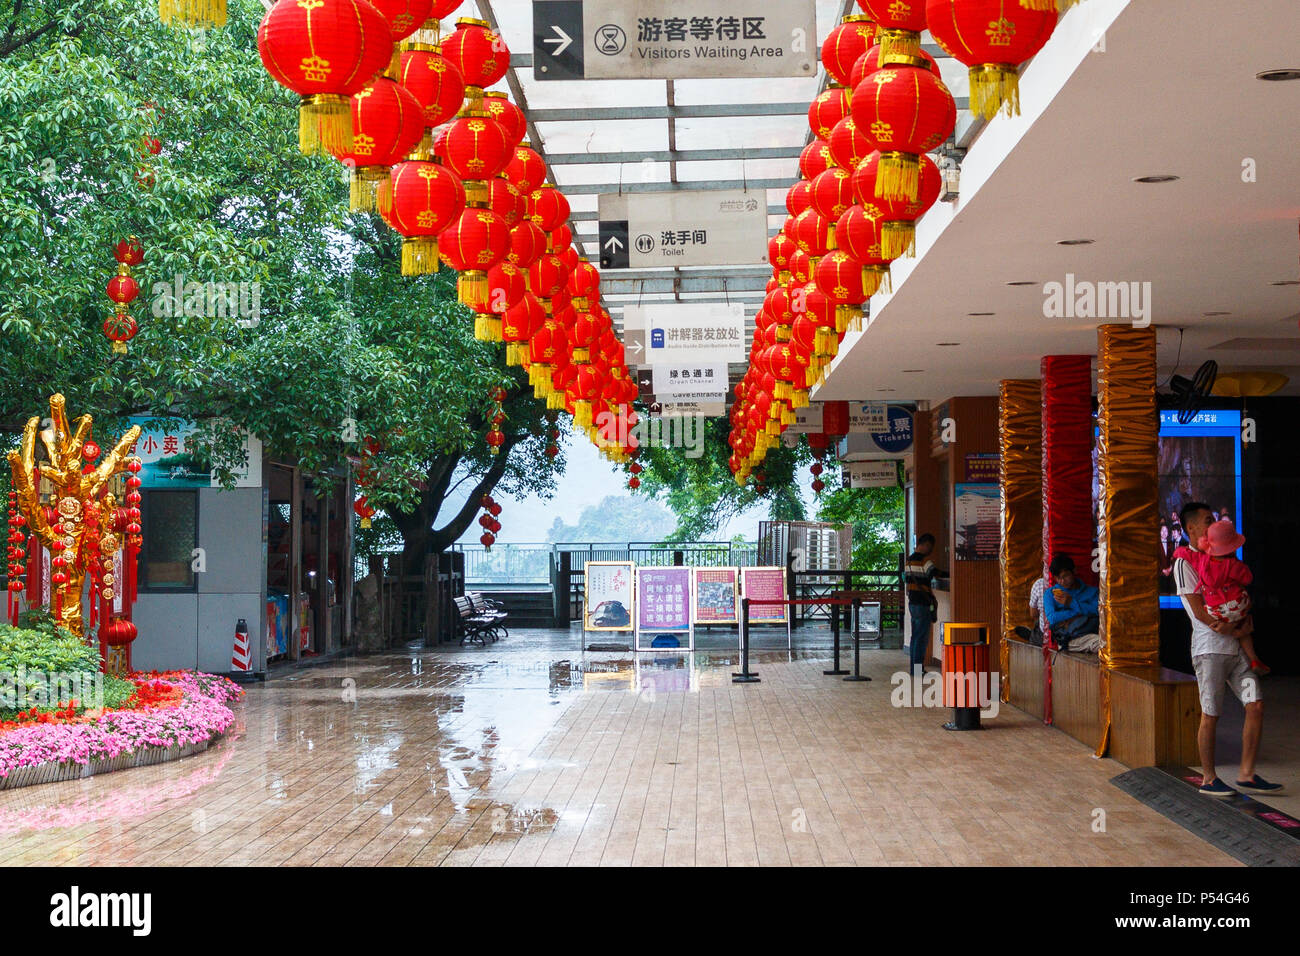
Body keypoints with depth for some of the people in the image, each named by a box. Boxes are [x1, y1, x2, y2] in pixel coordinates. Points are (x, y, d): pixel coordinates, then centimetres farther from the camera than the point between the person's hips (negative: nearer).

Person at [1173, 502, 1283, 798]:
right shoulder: (1185, 563, -5)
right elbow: (1199, 611, -12)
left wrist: (1243, 624, -6)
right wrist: (1234, 631, -10)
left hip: (1235, 647, 7)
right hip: (1209, 648, -7)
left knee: (1256, 705, 0)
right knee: (1210, 715, -2)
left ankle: (1246, 775, 7)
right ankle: (1209, 779, 9)